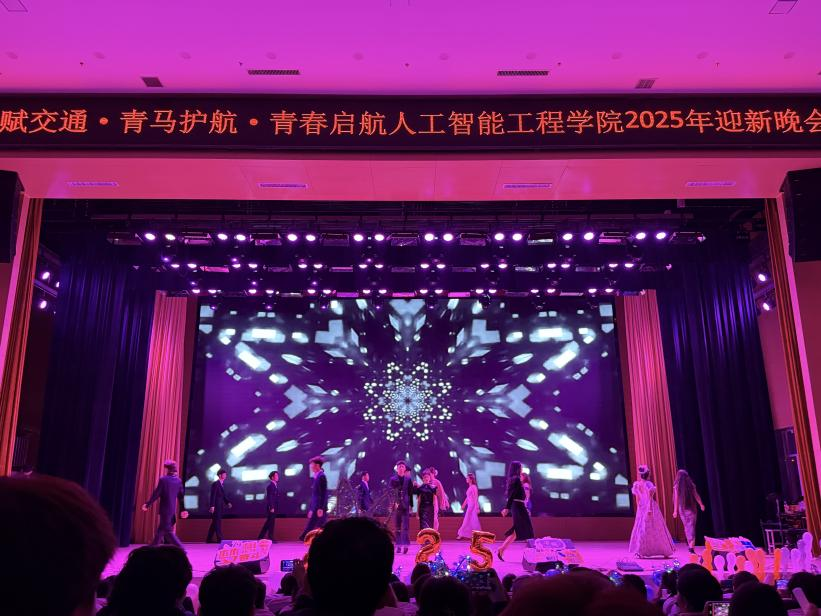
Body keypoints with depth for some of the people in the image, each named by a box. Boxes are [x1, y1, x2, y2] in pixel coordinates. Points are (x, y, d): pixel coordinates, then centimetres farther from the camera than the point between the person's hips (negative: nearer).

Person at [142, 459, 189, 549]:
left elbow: (156, 494, -10)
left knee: (168, 531, -4)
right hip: (173, 510, 7)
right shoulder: (179, 480, 5)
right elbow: (181, 496, 6)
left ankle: (181, 549, -13)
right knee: (161, 530, 18)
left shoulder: (163, 480, -12)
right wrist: (183, 509, 9)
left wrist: (147, 504, 1)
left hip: (165, 509, -7)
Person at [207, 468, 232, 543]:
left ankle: (209, 539, 18)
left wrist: (228, 502, 5)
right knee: (217, 522, -7)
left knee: (215, 523, 12)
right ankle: (220, 539, -7)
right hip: (216, 506, -9)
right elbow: (213, 496, -17)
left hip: (220, 506, 9)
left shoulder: (222, 484, 14)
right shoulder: (215, 484, -11)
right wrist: (212, 506, -23)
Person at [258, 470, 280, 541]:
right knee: (271, 522, -4)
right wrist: (272, 508, -21)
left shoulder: (275, 485, 14)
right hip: (271, 507, -9)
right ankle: (270, 538, 2)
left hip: (274, 507, 9)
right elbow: (269, 497, -18)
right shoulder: (270, 485, -14)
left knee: (269, 522, 13)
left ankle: (261, 537, 20)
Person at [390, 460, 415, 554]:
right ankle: (398, 545, 12)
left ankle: (405, 545, -12)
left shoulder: (408, 479, 4)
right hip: (396, 505, 1)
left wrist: (411, 505, 3)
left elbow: (411, 493, 6)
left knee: (405, 526, -9)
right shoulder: (393, 479, 6)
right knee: (397, 527, 5)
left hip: (405, 505, -1)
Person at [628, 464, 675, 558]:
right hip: (650, 507, -5)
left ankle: (639, 551, 2)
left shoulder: (637, 484, 6)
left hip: (641, 508, 5)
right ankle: (665, 551, 14)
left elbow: (637, 498, 10)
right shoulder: (648, 484, -11)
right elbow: (649, 497, -17)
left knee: (641, 528, 8)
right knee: (656, 529, 4)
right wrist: (650, 508, -18)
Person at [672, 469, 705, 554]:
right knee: (691, 526, -1)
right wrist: (701, 505, 18)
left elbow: (676, 499, -6)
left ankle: (690, 544, 23)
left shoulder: (676, 486, -5)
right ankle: (692, 545, -12)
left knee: (686, 527, 16)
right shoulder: (691, 484, -3)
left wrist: (675, 510, -2)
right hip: (691, 508, 0)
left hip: (682, 508, 0)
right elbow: (696, 496, 3)